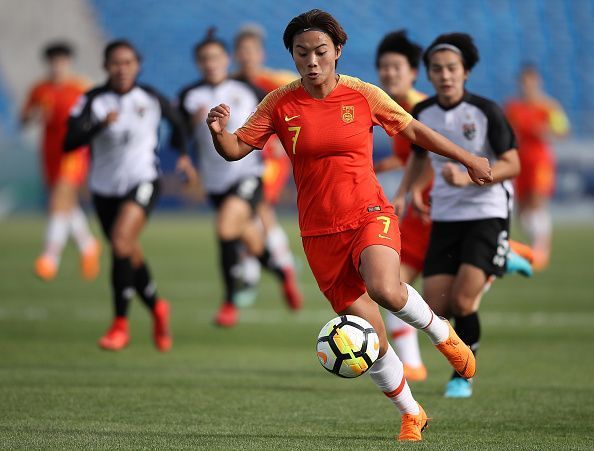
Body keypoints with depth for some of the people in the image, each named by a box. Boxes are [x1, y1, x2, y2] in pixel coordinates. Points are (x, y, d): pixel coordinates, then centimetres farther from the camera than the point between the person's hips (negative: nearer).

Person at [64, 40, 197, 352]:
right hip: (105, 188, 3)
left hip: (142, 182, -2)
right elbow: (69, 142, -20)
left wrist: (183, 154, 12)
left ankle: (120, 324, -17)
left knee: (121, 241, -25)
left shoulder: (151, 99, -4)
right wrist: (101, 125, -32)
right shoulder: (93, 100, -8)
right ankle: (157, 308, 41)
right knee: (130, 256, 12)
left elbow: (176, 122, 19)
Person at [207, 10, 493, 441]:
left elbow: (414, 130, 10)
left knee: (383, 289, -34)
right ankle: (412, 415, 25)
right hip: (320, 232, 2)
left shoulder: (363, 95, -2)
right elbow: (235, 150, -1)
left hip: (370, 215, -2)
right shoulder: (280, 104, -2)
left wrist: (469, 159, 13)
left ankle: (442, 333, -4)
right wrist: (218, 131, -23)